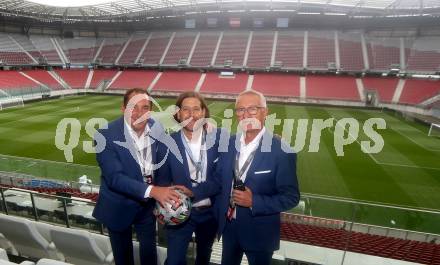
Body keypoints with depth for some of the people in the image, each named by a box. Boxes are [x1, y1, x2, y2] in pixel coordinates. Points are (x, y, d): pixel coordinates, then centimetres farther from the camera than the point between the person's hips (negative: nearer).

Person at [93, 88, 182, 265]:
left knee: (149, 248, 23)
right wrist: (152, 190, -40)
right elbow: (114, 178, -30)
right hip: (119, 206, -2)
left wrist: (165, 193, -9)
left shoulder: (157, 129, -11)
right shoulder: (106, 136, -24)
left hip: (147, 204, 3)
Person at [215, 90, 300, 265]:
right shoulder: (229, 144, -4)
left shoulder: (282, 151, -20)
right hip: (228, 228, 4)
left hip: (259, 233, -4)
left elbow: (291, 197, -16)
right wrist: (220, 213, 4)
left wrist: (254, 201, -26)